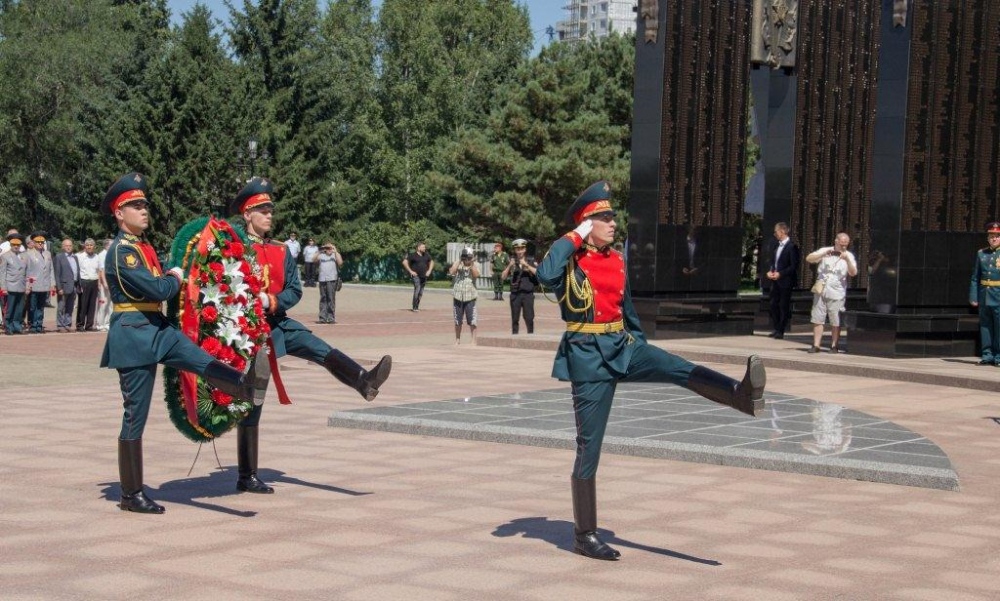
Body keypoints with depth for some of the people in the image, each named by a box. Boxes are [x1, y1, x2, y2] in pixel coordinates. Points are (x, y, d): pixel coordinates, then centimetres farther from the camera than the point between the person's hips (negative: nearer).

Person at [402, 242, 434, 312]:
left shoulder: (426, 256, 11)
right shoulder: (413, 255, -6)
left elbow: (431, 262, 28)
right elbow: (404, 262, -10)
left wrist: (429, 271, 14)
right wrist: (410, 271, -12)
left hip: (424, 276, 6)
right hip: (416, 276, -6)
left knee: (421, 292, 6)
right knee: (417, 289, -19)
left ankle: (417, 307, 15)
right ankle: (414, 307, -15)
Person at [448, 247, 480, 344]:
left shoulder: (475, 266, 2)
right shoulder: (457, 264, 3)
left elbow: (476, 275, -16)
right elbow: (451, 272, -14)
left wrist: (472, 264, -17)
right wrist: (459, 262, -15)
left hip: (470, 296, -2)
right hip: (458, 296, 2)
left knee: (472, 320, -6)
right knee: (457, 320, 11)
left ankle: (474, 340, -1)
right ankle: (457, 339, 24)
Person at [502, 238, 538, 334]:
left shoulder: (531, 261, 8)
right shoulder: (512, 262, 12)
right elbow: (504, 277, 5)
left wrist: (526, 265, -15)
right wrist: (509, 266, -10)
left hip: (528, 294, -2)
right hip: (515, 294, 2)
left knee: (529, 318, -6)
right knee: (515, 319, 3)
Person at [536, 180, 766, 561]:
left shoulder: (616, 260, 12)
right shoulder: (569, 260, -7)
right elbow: (545, 276, -30)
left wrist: (641, 347, 25)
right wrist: (574, 237, -18)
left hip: (623, 347, 6)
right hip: (589, 356, -6)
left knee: (680, 369, -23)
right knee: (589, 446, -1)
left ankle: (743, 395, -48)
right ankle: (584, 536, 8)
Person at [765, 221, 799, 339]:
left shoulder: (792, 247, -12)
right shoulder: (776, 245, 13)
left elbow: (794, 266, -14)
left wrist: (780, 274, -18)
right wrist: (770, 271, 3)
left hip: (785, 281, -8)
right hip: (775, 280, 8)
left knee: (784, 306, 0)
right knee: (774, 304, 9)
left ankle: (781, 331, 4)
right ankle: (776, 329, 18)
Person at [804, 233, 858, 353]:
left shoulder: (849, 256, 4)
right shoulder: (825, 251, 6)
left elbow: (853, 273, -8)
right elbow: (808, 259, -5)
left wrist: (847, 260, -23)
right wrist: (824, 254, -17)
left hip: (837, 294, -1)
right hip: (821, 291, 1)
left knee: (835, 322, 0)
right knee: (817, 319, 1)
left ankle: (834, 346, 9)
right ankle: (816, 345, 4)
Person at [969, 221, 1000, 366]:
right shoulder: (981, 253, 9)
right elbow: (975, 277, 10)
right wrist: (973, 296, 4)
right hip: (984, 297, 4)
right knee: (985, 326, 7)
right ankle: (987, 355, 15)